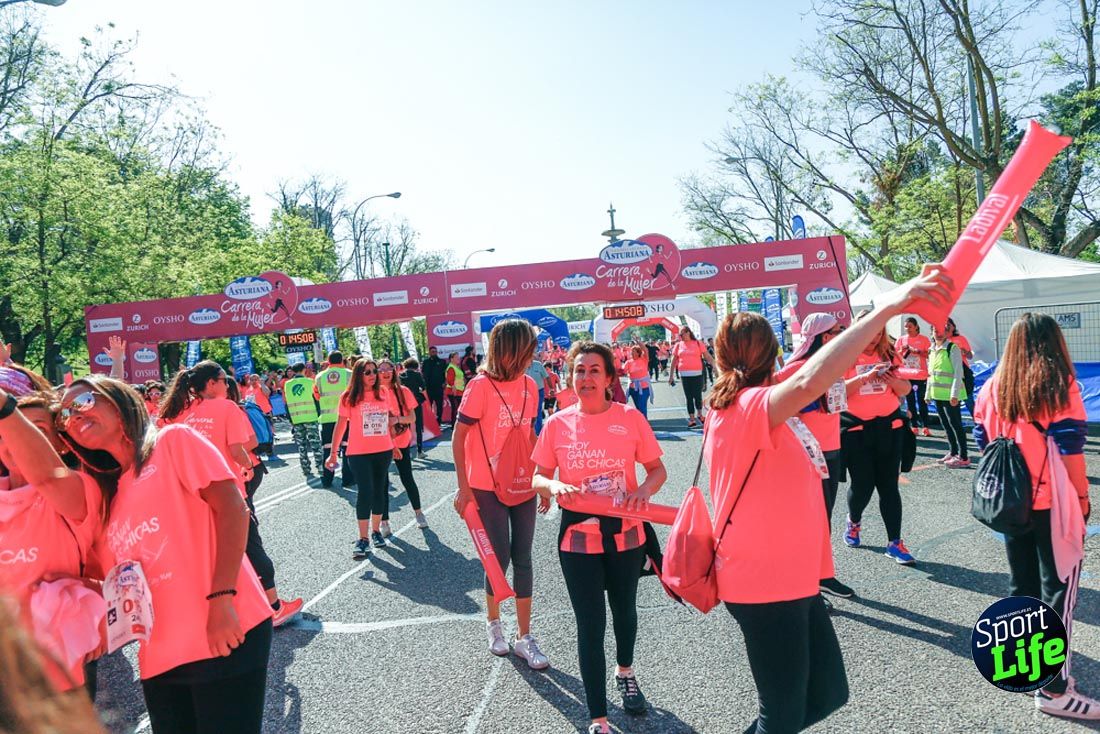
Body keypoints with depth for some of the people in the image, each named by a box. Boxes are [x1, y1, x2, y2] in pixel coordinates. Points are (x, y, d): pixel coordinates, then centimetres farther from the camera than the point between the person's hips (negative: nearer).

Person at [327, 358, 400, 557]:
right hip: (359, 453, -3)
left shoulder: (384, 393, 3)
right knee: (365, 492, -6)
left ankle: (376, 531, 27)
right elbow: (341, 424, -3)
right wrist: (333, 452, -5)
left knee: (380, 491, 12)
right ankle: (363, 539, 2)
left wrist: (393, 445, 17)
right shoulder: (349, 397, -6)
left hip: (383, 451, 4)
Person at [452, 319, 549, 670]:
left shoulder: (529, 385, 2)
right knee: (500, 557, 4)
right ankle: (493, 622, 32)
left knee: (522, 558, 8)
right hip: (488, 487, -4)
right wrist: (463, 488, -12)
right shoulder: (480, 386, -14)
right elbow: (458, 437, -11)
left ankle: (525, 637, 20)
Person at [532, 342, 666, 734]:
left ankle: (625, 672, 53)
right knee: (591, 625, 2)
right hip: (578, 539, -1)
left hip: (625, 535, 1)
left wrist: (645, 489, -23)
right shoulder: (557, 424, -6)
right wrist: (554, 486, -23)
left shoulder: (631, 418, -8)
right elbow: (538, 478, -1)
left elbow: (658, 469, -2)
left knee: (624, 610, 23)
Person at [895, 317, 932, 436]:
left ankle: (925, 427, 4)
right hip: (906, 375, 3)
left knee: (922, 401, 1)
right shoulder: (901, 339, 5)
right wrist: (902, 350, -13)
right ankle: (914, 426, 12)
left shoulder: (923, 339, -1)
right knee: (910, 401, 6)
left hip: (921, 375, -2)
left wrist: (917, 351, -17)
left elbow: (929, 355, -3)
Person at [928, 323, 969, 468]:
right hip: (937, 394, 8)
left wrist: (954, 394, -20)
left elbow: (958, 372, -14)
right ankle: (953, 453, 24)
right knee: (946, 424, 14)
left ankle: (963, 457, 0)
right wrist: (929, 392, 17)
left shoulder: (953, 348, -9)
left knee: (955, 424, -5)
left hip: (950, 395, -8)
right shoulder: (933, 350, 14)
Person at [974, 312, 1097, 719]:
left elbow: (983, 444, 8)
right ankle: (1053, 689, 5)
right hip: (1052, 504, -5)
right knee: (1057, 591, 2)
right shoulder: (1060, 387, -11)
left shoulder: (993, 388, 3)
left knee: (1022, 584, 18)